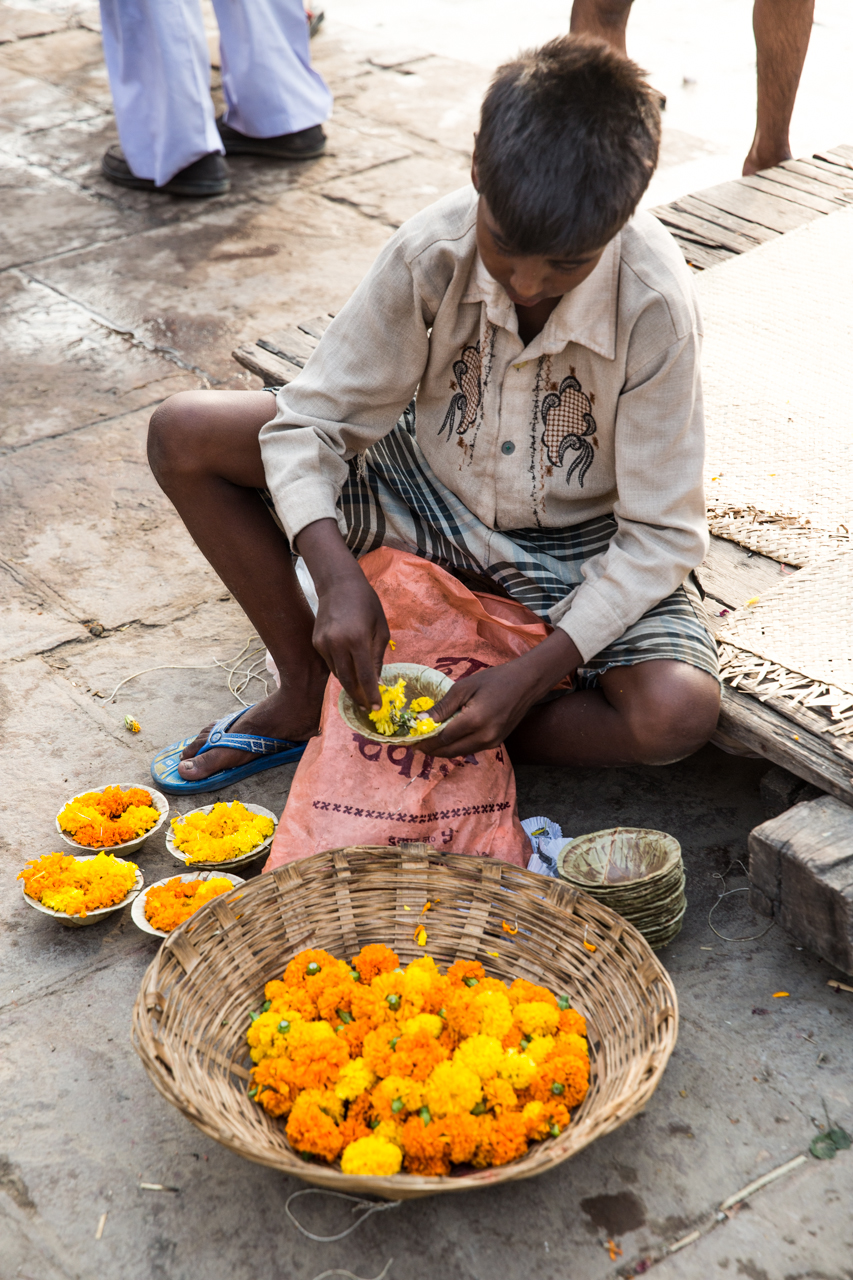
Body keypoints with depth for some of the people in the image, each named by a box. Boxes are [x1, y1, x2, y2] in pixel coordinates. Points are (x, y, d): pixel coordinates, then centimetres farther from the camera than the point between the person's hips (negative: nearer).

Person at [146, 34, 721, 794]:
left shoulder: (655, 305, -28)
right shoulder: (433, 250, -23)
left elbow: (660, 533, -22)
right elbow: (310, 420, -17)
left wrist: (535, 673, -31)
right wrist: (338, 576, -35)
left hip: (581, 545, -2)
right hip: (435, 489, 3)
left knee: (680, 713, -32)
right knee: (184, 434, -12)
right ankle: (309, 694, -3)